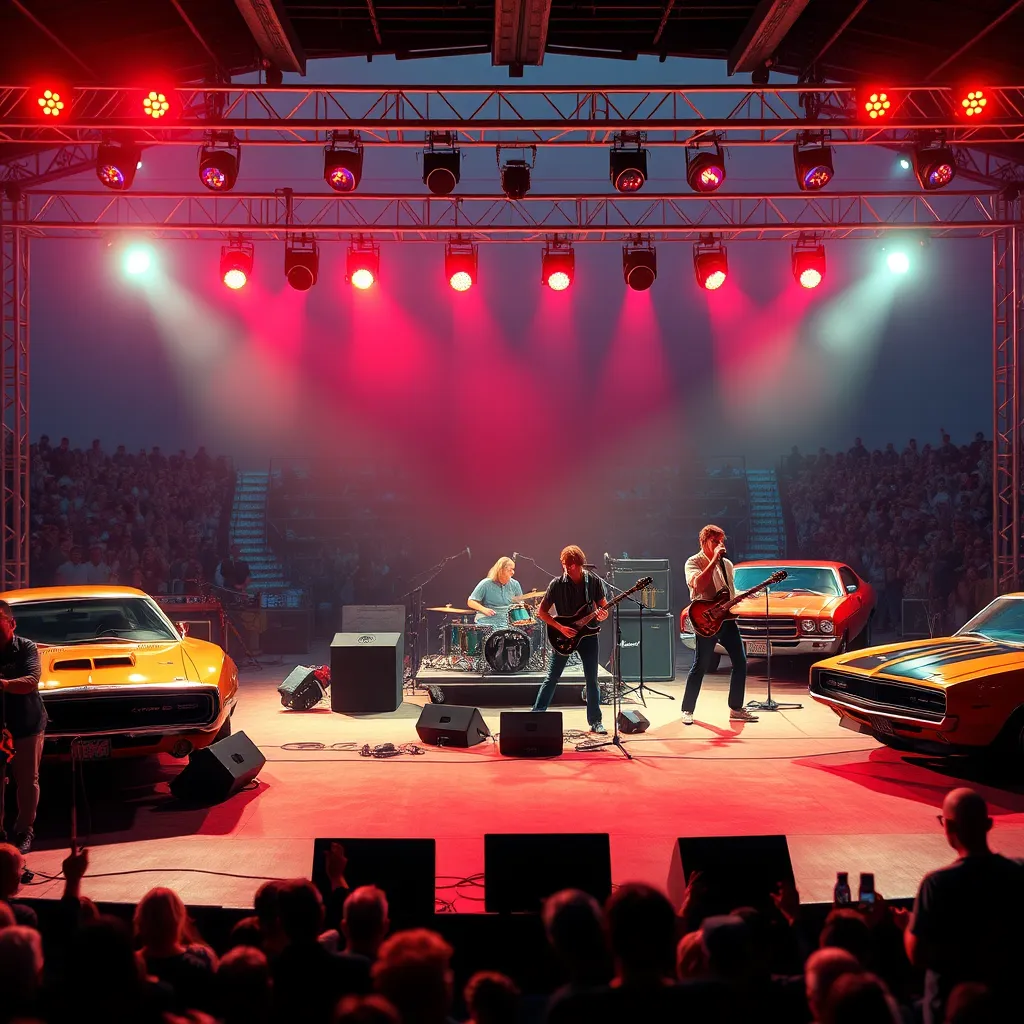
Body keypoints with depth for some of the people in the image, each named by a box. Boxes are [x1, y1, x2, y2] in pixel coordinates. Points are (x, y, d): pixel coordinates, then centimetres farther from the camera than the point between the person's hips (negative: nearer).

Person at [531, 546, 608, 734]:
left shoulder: (594, 581, -4)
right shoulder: (557, 584, -9)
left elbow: (604, 606, 6)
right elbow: (541, 612, -6)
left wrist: (602, 615, -18)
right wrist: (560, 628, -17)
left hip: (588, 634, 2)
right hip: (564, 636, -1)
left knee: (592, 680, 5)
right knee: (551, 678, -2)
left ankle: (595, 722, 14)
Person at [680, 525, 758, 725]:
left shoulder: (726, 564, 16)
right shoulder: (694, 562, -4)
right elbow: (698, 585, -25)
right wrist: (714, 560, -21)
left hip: (727, 619, 7)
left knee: (740, 662, 3)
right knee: (700, 667, -5)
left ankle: (736, 708, 13)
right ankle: (687, 710, 6)